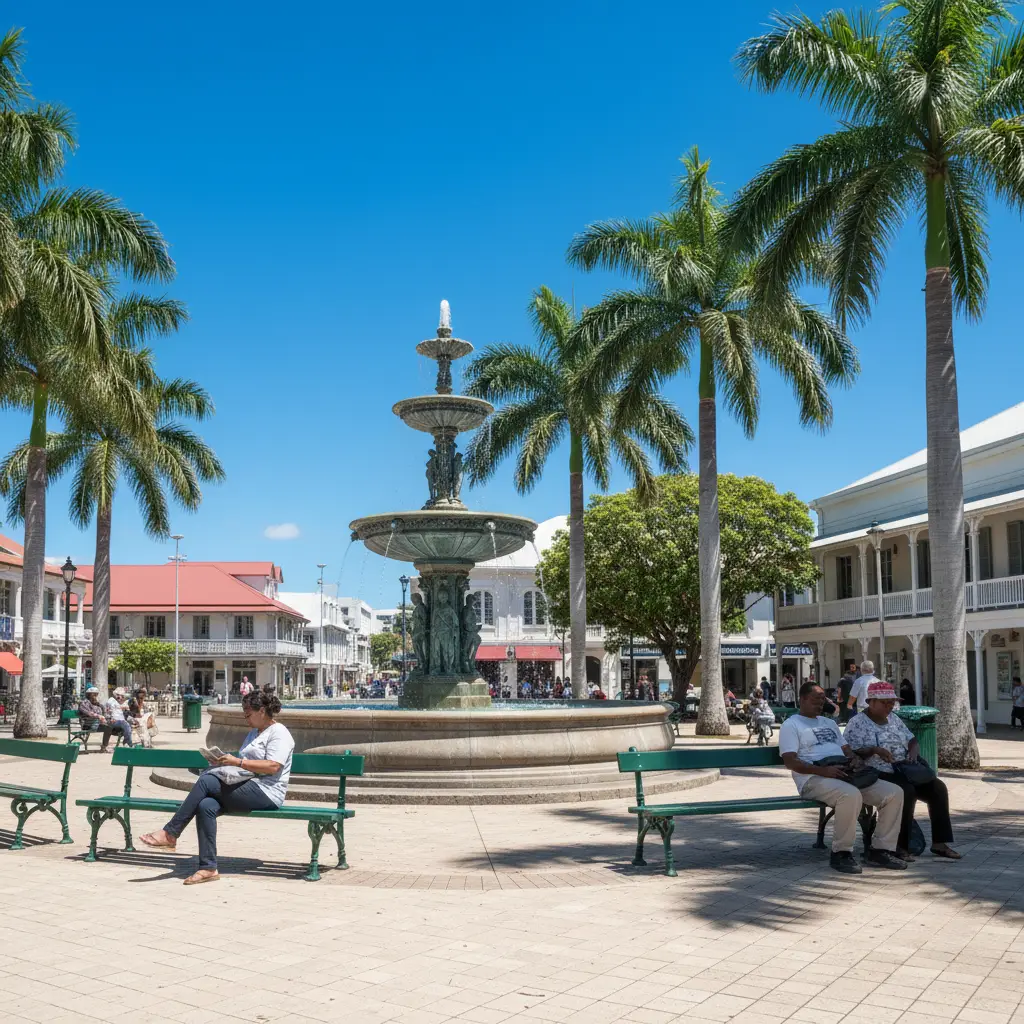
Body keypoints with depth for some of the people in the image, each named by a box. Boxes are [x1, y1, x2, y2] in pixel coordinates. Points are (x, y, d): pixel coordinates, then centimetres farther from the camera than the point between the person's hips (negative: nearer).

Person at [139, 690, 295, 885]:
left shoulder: (279, 733, -4)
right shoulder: (253, 733, 26)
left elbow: (273, 766, -18)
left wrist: (238, 762, -18)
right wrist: (226, 761, 5)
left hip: (266, 793, -9)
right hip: (246, 789, 9)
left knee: (206, 781, -21)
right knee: (206, 806, -21)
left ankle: (170, 834, -14)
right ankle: (208, 868, -22)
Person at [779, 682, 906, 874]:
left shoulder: (829, 723, 30)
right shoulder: (791, 725, 4)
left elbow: (846, 749, 27)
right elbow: (790, 761, -9)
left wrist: (855, 759, 0)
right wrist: (823, 770, -22)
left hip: (845, 774, 8)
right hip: (814, 779, -8)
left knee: (895, 793, -7)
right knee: (851, 795, -39)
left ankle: (880, 850, -3)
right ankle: (841, 853, -22)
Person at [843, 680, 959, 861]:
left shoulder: (894, 719, 18)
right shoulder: (858, 723, -5)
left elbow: (912, 741, 20)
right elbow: (849, 752, -13)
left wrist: (913, 752, -3)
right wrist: (874, 750, -26)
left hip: (902, 771, 8)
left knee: (938, 787, -12)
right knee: (907, 791, -34)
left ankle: (939, 842, -9)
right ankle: (900, 846, -24)